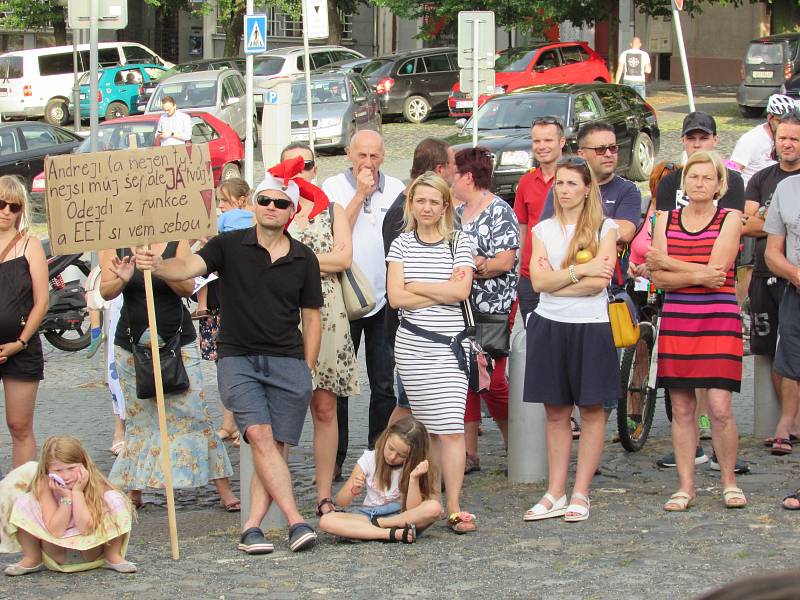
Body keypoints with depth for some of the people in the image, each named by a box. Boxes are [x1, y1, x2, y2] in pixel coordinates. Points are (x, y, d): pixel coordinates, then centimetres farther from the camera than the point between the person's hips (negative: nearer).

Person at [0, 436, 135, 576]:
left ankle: (113, 557, -5)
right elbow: (56, 531, -23)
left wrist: (77, 492, -26)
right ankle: (31, 559, -1)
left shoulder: (94, 484, -17)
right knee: (23, 502, -19)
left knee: (115, 500, -23)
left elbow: (86, 528, -25)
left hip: (91, 552, 0)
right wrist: (66, 497, -29)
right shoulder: (45, 485, -17)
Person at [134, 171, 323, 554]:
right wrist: (158, 265, -37)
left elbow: (311, 318, 13)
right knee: (259, 436, -17)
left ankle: (252, 527, -1)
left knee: (274, 446, -3)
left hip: (288, 362, 2)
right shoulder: (230, 246, 1)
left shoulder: (303, 260, 8)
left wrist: (307, 370, 8)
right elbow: (190, 267, -16)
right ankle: (295, 521, -17)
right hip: (237, 357, -2)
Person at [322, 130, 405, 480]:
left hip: (384, 297, 2)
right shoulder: (333, 187, -1)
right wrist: (361, 194, -13)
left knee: (384, 385, 4)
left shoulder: (395, 188, 7)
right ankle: (334, 459, 9)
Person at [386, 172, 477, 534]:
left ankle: (454, 508, -10)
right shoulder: (402, 245, 8)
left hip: (449, 344, -1)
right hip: (412, 344, 1)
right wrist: (442, 293, -7)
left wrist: (415, 286, -4)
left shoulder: (459, 244, 5)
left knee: (451, 428, -9)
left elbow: (461, 291, -9)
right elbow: (396, 297, -3)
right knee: (428, 426, 5)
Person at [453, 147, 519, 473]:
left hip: (492, 312, -7)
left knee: (491, 382, -7)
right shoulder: (458, 213, 16)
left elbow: (505, 263, -15)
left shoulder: (499, 212, -8)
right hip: (460, 310, 7)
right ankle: (469, 454, 9)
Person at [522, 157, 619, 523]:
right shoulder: (543, 230, 10)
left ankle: (580, 494, 7)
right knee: (555, 412, 6)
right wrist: (579, 270, -12)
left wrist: (555, 280, -10)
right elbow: (538, 280, -4)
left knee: (591, 410, 1)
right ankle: (555, 494, 11)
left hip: (590, 326, -3)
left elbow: (599, 281, -12)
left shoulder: (604, 228, 0)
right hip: (548, 325, 3)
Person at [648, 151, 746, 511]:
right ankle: (685, 486, 11)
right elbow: (658, 278, 2)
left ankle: (729, 482, 8)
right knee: (681, 408, 4)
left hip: (719, 322, -3)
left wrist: (667, 262, -4)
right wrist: (697, 276, -14)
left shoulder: (729, 219, 1)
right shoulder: (666, 220, 10)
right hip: (675, 320, 3)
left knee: (720, 408, -9)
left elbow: (716, 272, -10)